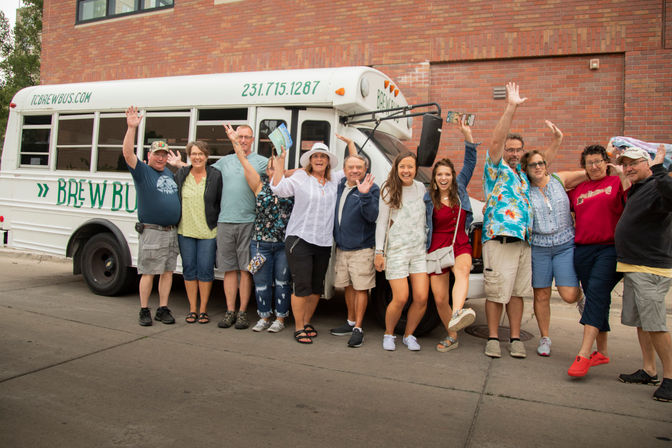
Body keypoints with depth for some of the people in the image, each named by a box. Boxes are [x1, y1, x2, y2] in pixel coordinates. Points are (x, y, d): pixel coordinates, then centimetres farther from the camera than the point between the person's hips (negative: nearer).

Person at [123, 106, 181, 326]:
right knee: (148, 273, -1)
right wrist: (132, 127, -24)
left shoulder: (169, 173, 18)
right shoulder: (142, 171, -1)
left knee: (167, 271, 8)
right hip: (151, 232, -6)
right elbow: (127, 153, -17)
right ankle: (144, 310, 9)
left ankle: (163, 309, 17)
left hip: (172, 231, 6)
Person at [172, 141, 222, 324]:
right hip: (185, 231, 3)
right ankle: (192, 309, 20)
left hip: (208, 232, -2)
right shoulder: (181, 174, 7)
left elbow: (221, 203, -1)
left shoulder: (215, 176, -1)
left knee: (205, 269, 1)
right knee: (189, 268, 8)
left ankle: (203, 309, 14)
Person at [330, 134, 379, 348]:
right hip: (341, 248, 7)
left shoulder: (371, 188, -11)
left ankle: (358, 329, 7)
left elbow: (372, 216, -23)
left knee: (361, 288, -1)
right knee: (349, 286, 16)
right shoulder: (340, 185, 8)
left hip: (361, 249, -6)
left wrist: (364, 195, -35)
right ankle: (351, 322, 30)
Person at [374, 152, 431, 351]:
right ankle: (388, 334, 18)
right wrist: (379, 251, -4)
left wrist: (429, 245, 17)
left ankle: (409, 335, 19)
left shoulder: (421, 188, 11)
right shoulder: (389, 191, 0)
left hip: (420, 250, 4)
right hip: (396, 250, -3)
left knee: (421, 297, -4)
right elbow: (381, 222, 0)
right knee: (400, 298, -8)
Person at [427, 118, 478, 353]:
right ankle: (452, 336, 21)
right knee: (440, 299, -1)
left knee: (462, 270, -36)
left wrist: (468, 137, -7)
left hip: (460, 245, 1)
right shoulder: (429, 199, 1)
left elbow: (470, 163, 2)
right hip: (437, 248, 0)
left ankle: (457, 314, -59)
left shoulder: (460, 188, 8)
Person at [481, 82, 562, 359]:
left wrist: (556, 142, 30)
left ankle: (515, 339, 17)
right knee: (496, 292, -3)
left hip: (523, 240, 7)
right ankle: (493, 338, 8)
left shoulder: (521, 173, 21)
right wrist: (511, 108, -19)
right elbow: (496, 140, -13)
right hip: (499, 238, -6)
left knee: (517, 292, 9)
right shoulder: (497, 168, 2)